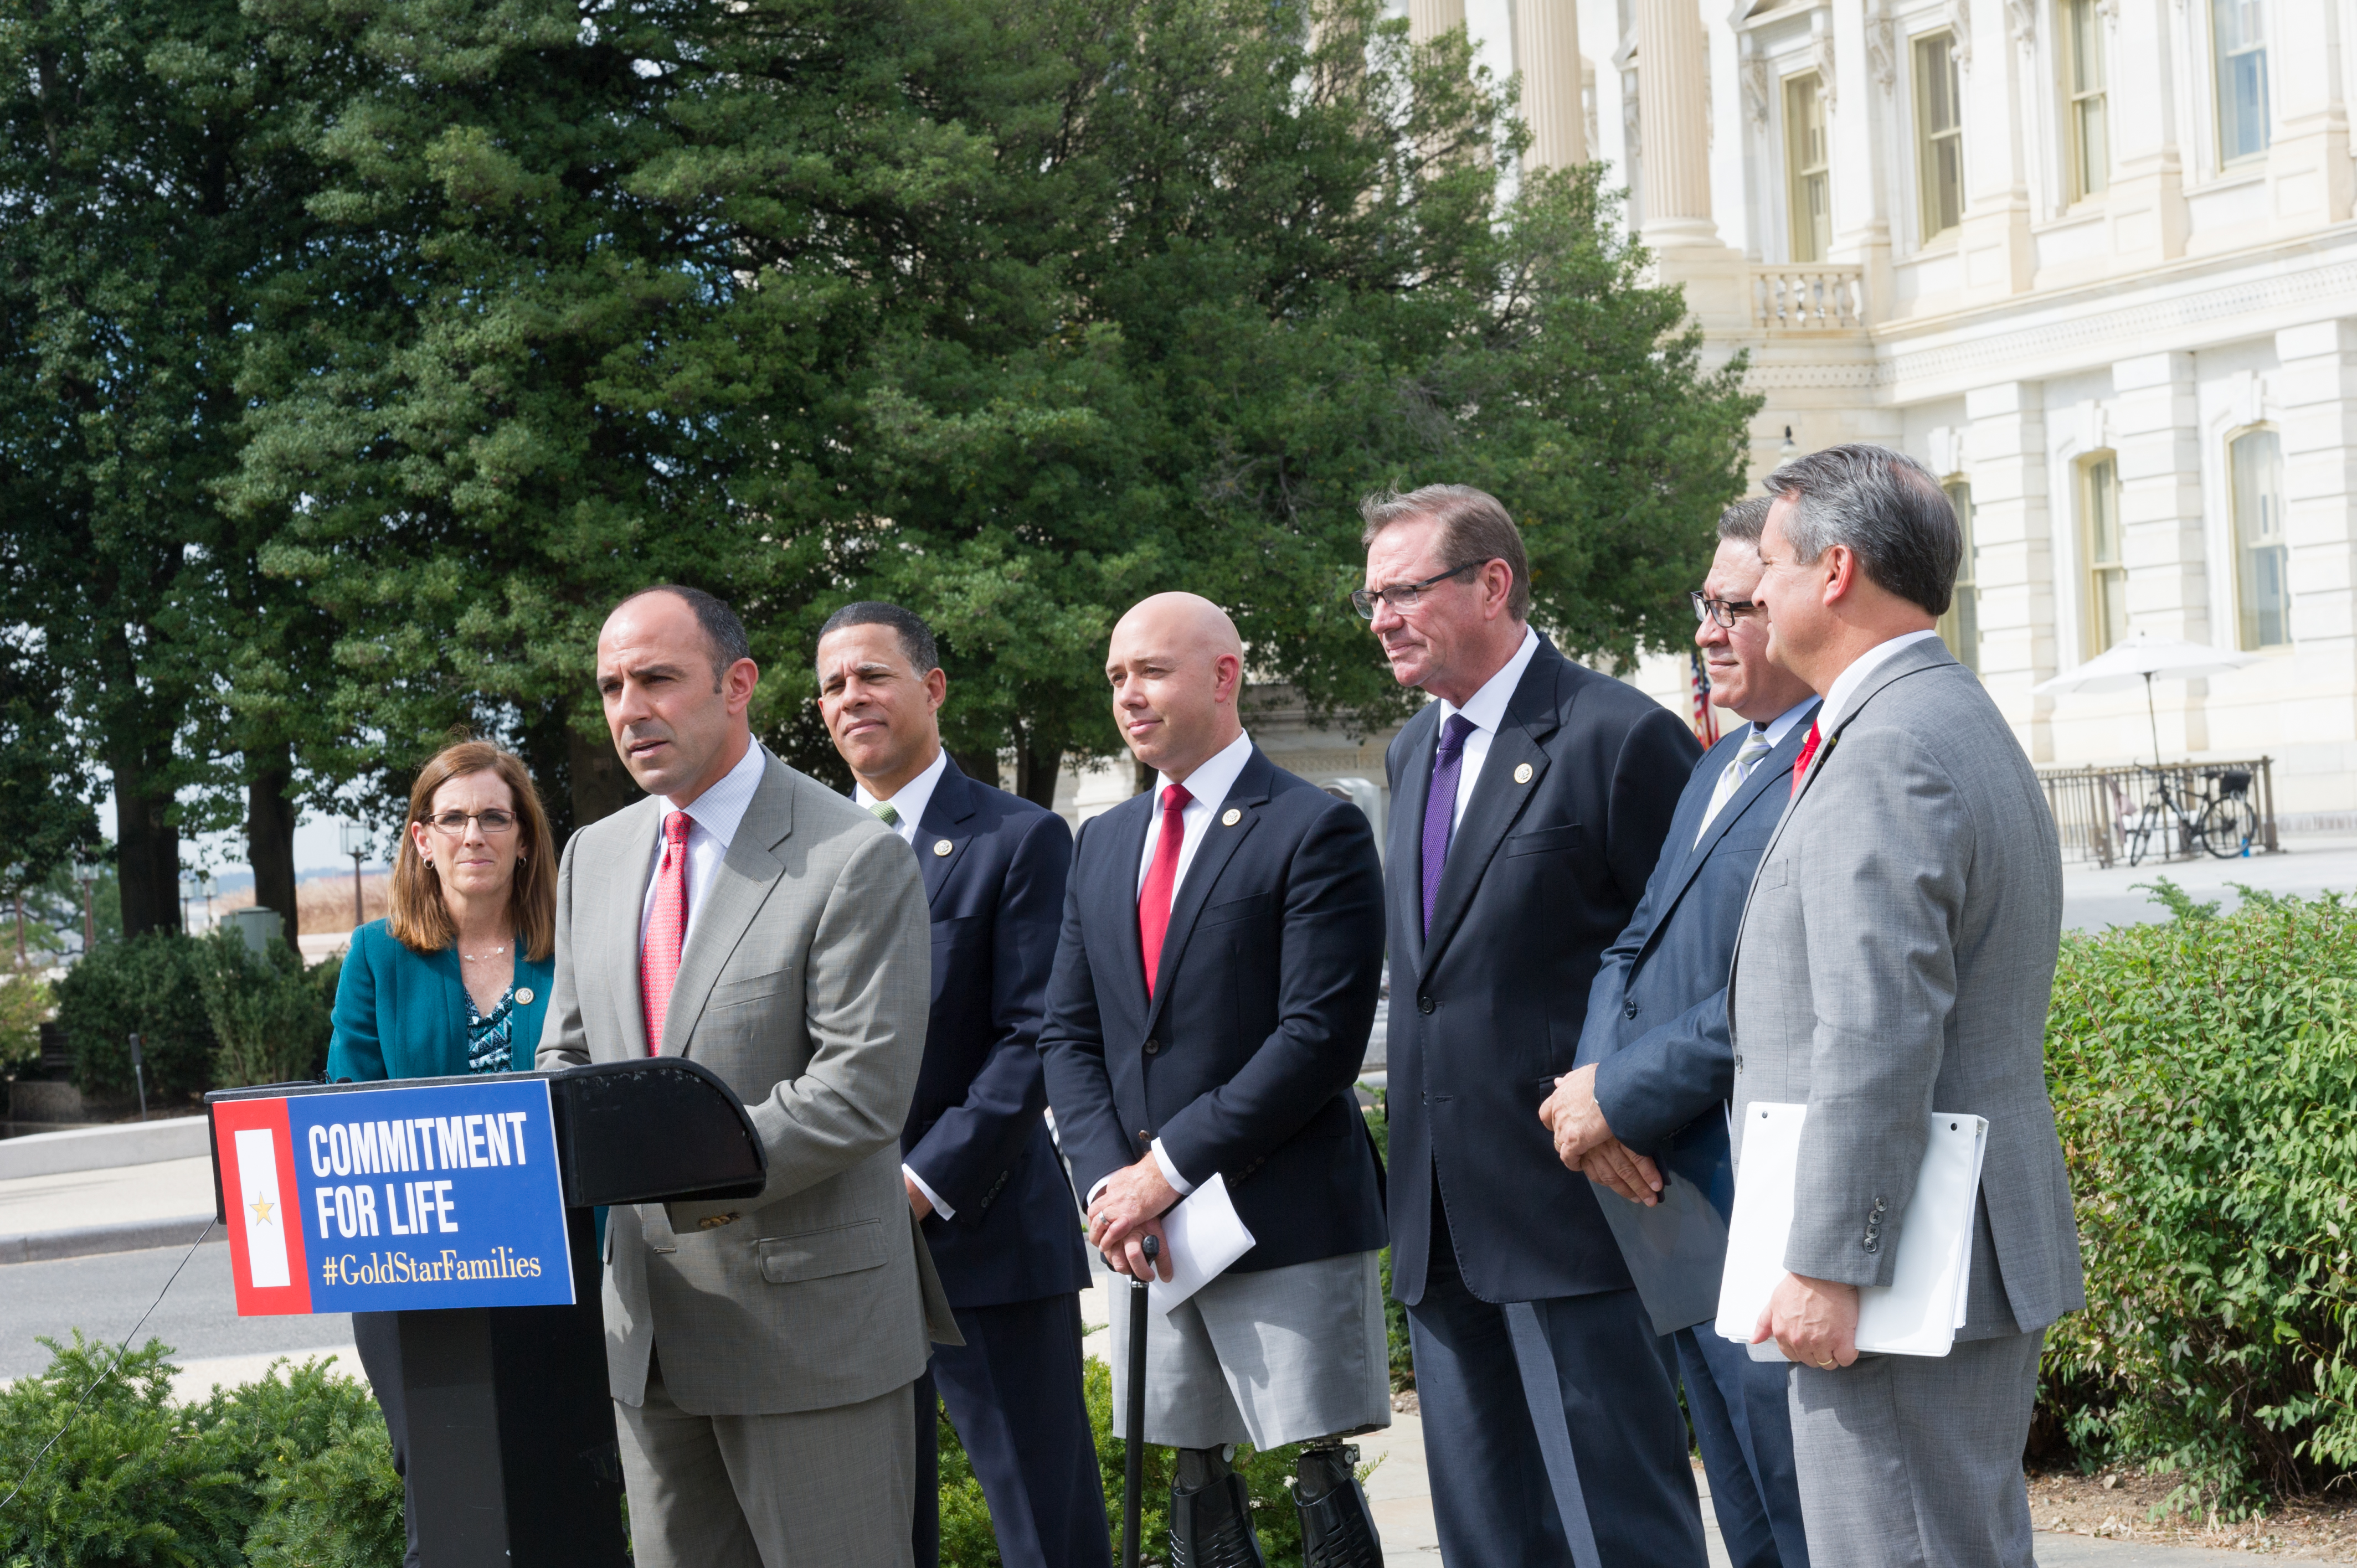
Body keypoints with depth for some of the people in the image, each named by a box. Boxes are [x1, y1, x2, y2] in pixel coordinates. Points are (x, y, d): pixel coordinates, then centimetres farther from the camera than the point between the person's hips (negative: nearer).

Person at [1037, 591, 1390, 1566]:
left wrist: (1169, 1167, -15)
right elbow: (1069, 1036, 14)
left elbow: (1320, 1039, -14)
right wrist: (1108, 1182, -4)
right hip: (1145, 1229, 6)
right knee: (1196, 1483, 11)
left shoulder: (1317, 831, -6)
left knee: (1322, 1482, -5)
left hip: (1284, 1220, -6)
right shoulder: (1102, 845, 16)